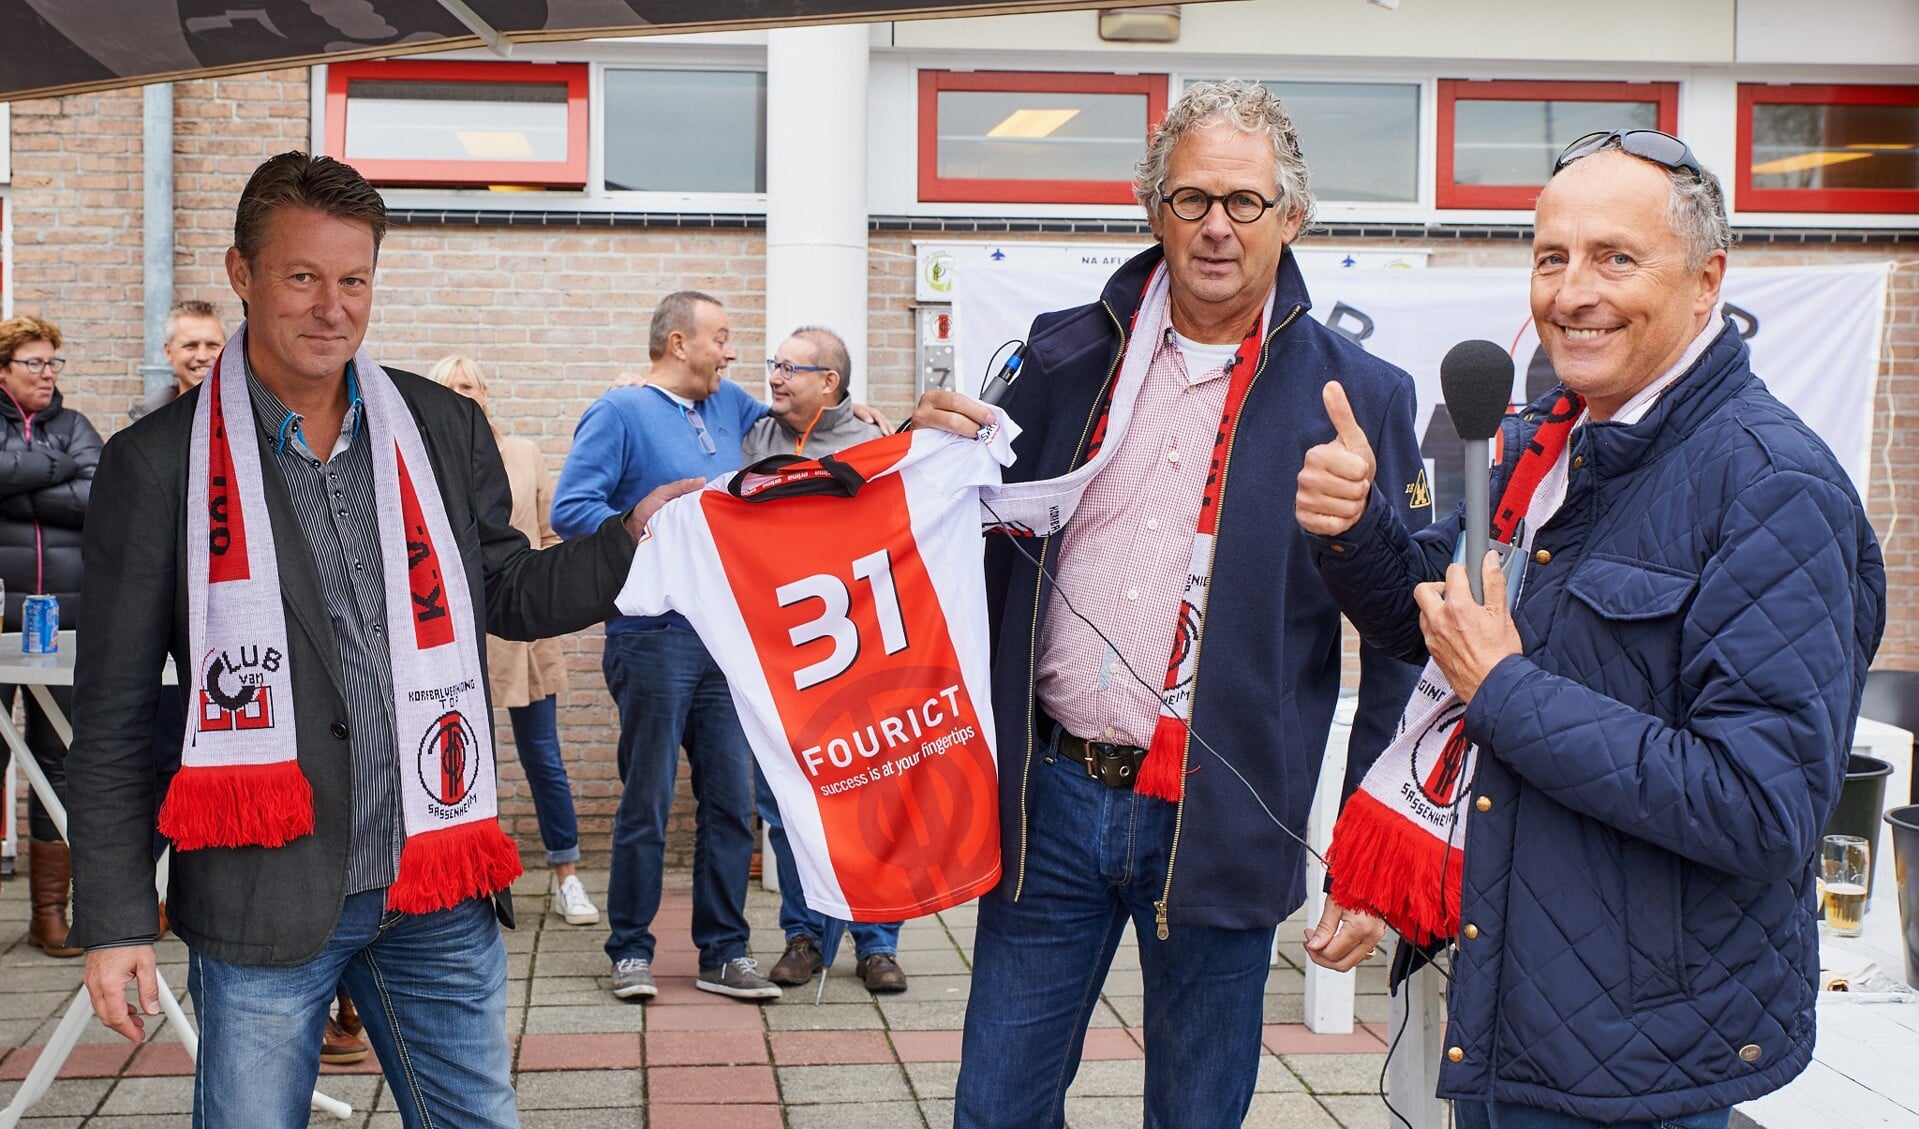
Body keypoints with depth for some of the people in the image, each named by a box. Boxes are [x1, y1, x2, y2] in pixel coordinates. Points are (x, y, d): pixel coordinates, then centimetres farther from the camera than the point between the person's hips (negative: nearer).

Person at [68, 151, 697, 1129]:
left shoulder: (444, 431, 6)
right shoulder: (159, 463, -3)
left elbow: (511, 596, 16)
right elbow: (112, 717, 0)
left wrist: (634, 536, -3)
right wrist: (113, 920, -3)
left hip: (438, 887, 3)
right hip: (261, 898, -3)